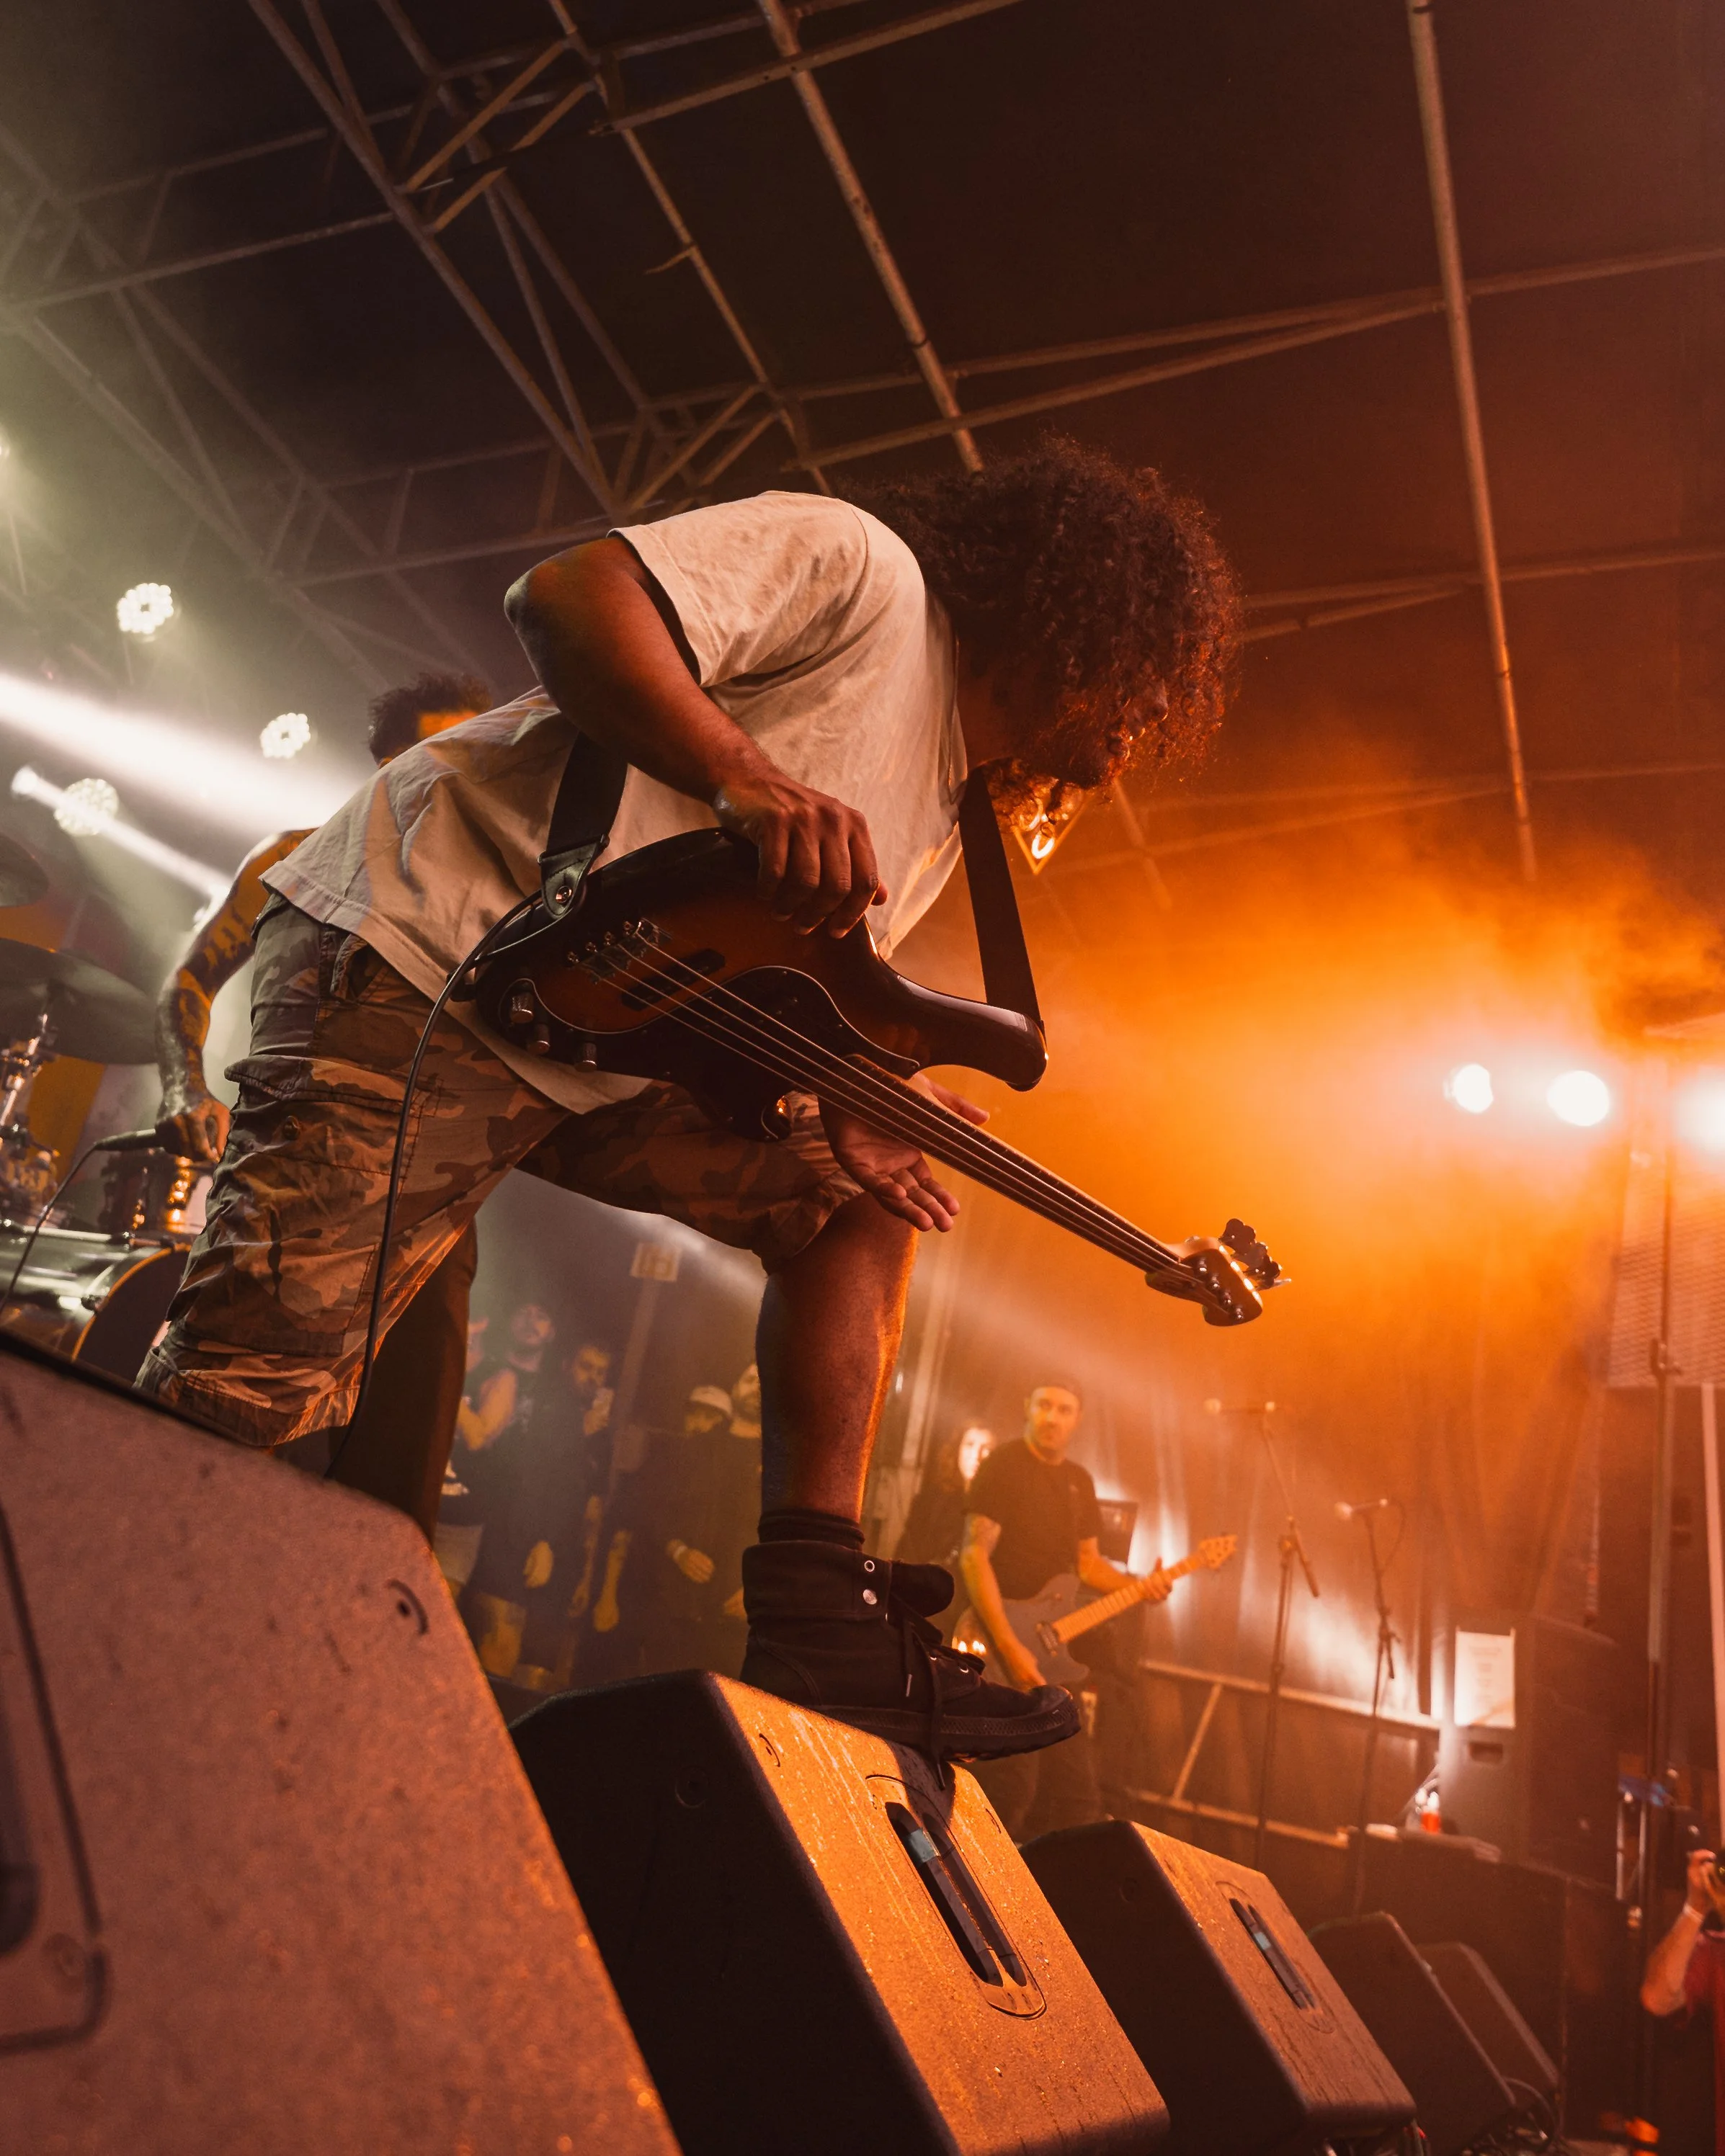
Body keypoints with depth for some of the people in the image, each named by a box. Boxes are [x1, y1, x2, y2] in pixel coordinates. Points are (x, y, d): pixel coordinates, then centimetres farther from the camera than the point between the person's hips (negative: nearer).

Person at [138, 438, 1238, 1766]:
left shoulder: (941, 824, 20)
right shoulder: (865, 569, -6)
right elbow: (568, 597, -18)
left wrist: (837, 1104, -2)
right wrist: (750, 782, -32)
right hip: (420, 953, -9)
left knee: (854, 1205, 5)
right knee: (247, 1397, -16)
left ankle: (813, 1615, 2)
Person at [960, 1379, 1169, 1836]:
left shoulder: (1080, 1480, 14)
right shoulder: (1003, 1465, -9)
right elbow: (974, 1557, -15)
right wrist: (1010, 1647, -22)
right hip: (1001, 1647, -7)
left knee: (1076, 1792, 11)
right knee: (1011, 1795, -10)